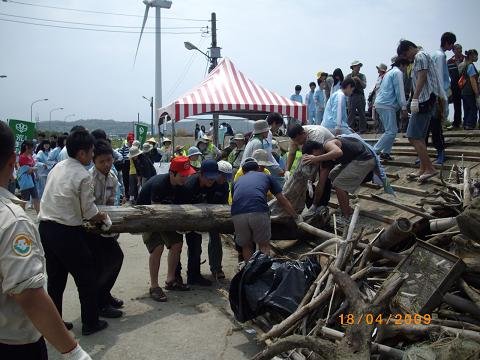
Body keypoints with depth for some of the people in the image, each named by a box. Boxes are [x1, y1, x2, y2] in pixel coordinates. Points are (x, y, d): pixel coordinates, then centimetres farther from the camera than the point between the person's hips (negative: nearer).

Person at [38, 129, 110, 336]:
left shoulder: (57, 168, 9)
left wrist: (93, 216, 19)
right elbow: (90, 212, -11)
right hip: (67, 232, -8)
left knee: (55, 277, 19)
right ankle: (90, 323, 18)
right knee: (86, 277, 8)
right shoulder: (83, 176, -14)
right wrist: (101, 217, 10)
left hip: (45, 227, 8)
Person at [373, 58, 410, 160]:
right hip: (387, 105, -10)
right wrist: (404, 107, -13)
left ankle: (385, 153, 11)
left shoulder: (389, 73, 26)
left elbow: (379, 90, 26)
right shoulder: (398, 73, -4)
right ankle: (374, 151, -14)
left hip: (381, 104, 10)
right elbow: (400, 91, -12)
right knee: (391, 131, -12)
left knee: (392, 130, 13)